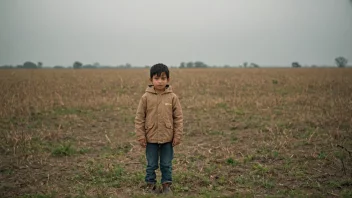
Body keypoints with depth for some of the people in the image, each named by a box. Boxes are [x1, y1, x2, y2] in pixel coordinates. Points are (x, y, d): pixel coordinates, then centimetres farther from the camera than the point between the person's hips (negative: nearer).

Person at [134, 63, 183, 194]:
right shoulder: (146, 97, -6)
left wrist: (178, 135, -4)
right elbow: (139, 118, -2)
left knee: (167, 164, 11)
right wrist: (141, 136, -5)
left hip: (168, 138, 0)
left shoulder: (173, 97, -5)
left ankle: (166, 185, 26)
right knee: (151, 165, 11)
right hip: (151, 138, 0)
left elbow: (179, 118, -1)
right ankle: (151, 185, 25)